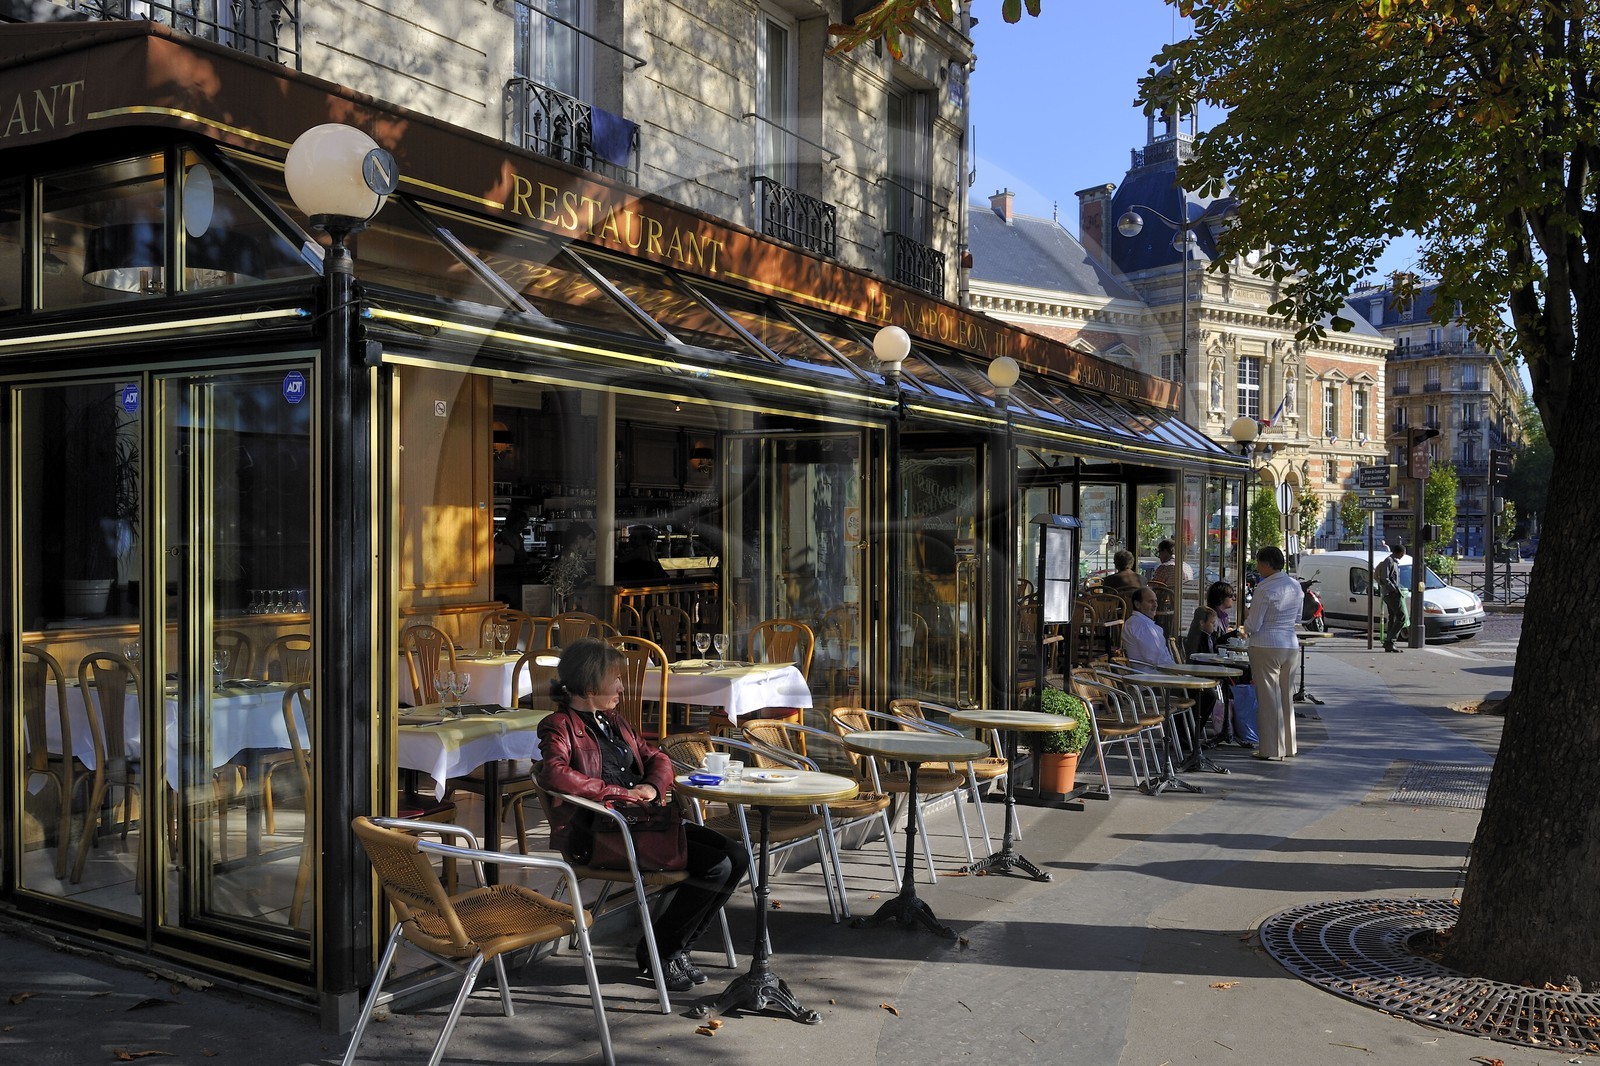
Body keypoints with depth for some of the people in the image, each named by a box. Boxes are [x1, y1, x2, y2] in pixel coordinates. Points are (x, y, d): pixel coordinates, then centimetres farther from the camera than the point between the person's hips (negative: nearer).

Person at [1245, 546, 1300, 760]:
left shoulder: (1265, 589, -16)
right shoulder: (1295, 586, 6)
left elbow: (1253, 625, -14)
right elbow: (1297, 618, 16)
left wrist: (1245, 626, 7)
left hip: (1266, 646, -7)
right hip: (1290, 644, 7)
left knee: (1268, 696, 1)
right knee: (1287, 695, 15)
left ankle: (1272, 749, 4)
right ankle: (1289, 746, 22)